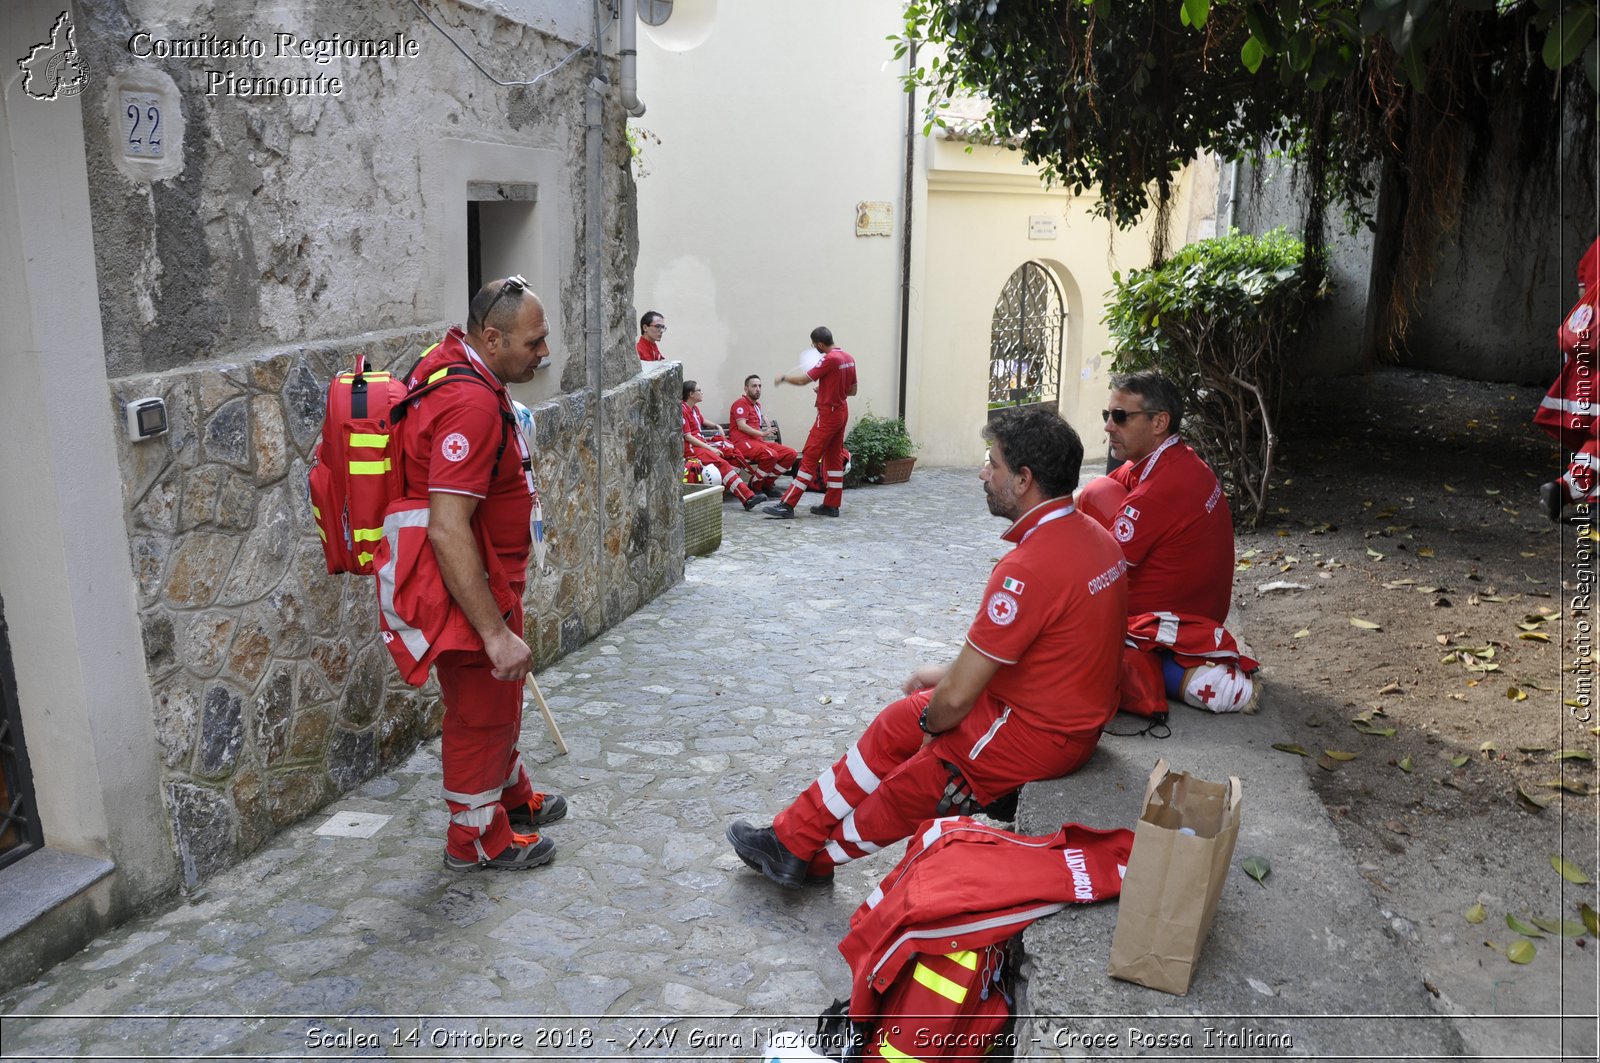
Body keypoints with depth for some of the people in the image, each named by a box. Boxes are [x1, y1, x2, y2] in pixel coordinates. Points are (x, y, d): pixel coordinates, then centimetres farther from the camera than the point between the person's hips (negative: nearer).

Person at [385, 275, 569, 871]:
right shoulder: (471, 403, -29)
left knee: (497, 701, 26)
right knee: (480, 711, 8)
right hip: (464, 590, -10)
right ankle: (478, 838, 28)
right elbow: (447, 532, -34)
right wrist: (496, 632, -32)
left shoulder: (453, 365, 5)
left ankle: (512, 797, 46)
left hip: (487, 579, 10)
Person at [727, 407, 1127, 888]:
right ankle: (792, 840, 24)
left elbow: (958, 698, -24)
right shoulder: (1092, 533, 2)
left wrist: (931, 720, -2)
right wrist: (952, 673, 12)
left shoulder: (1029, 568, -30)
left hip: (1033, 735, -9)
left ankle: (806, 852, 33)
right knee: (898, 722, 14)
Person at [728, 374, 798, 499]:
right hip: (743, 442, -9)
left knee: (791, 453, -7)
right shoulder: (741, 403, -3)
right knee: (771, 455, -36)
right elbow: (741, 426, -16)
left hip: (758, 441, 9)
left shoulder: (757, 404, 23)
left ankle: (767, 484, -3)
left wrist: (768, 424, 27)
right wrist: (762, 433, -24)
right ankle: (754, 486, -16)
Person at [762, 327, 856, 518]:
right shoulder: (848, 357, 8)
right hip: (842, 412, 9)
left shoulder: (830, 359, -19)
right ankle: (831, 505, 15)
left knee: (809, 459, -9)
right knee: (834, 458, 12)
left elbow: (803, 380, -16)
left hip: (828, 414, -9)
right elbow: (852, 390, 16)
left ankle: (787, 505, -8)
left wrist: (783, 377, 0)